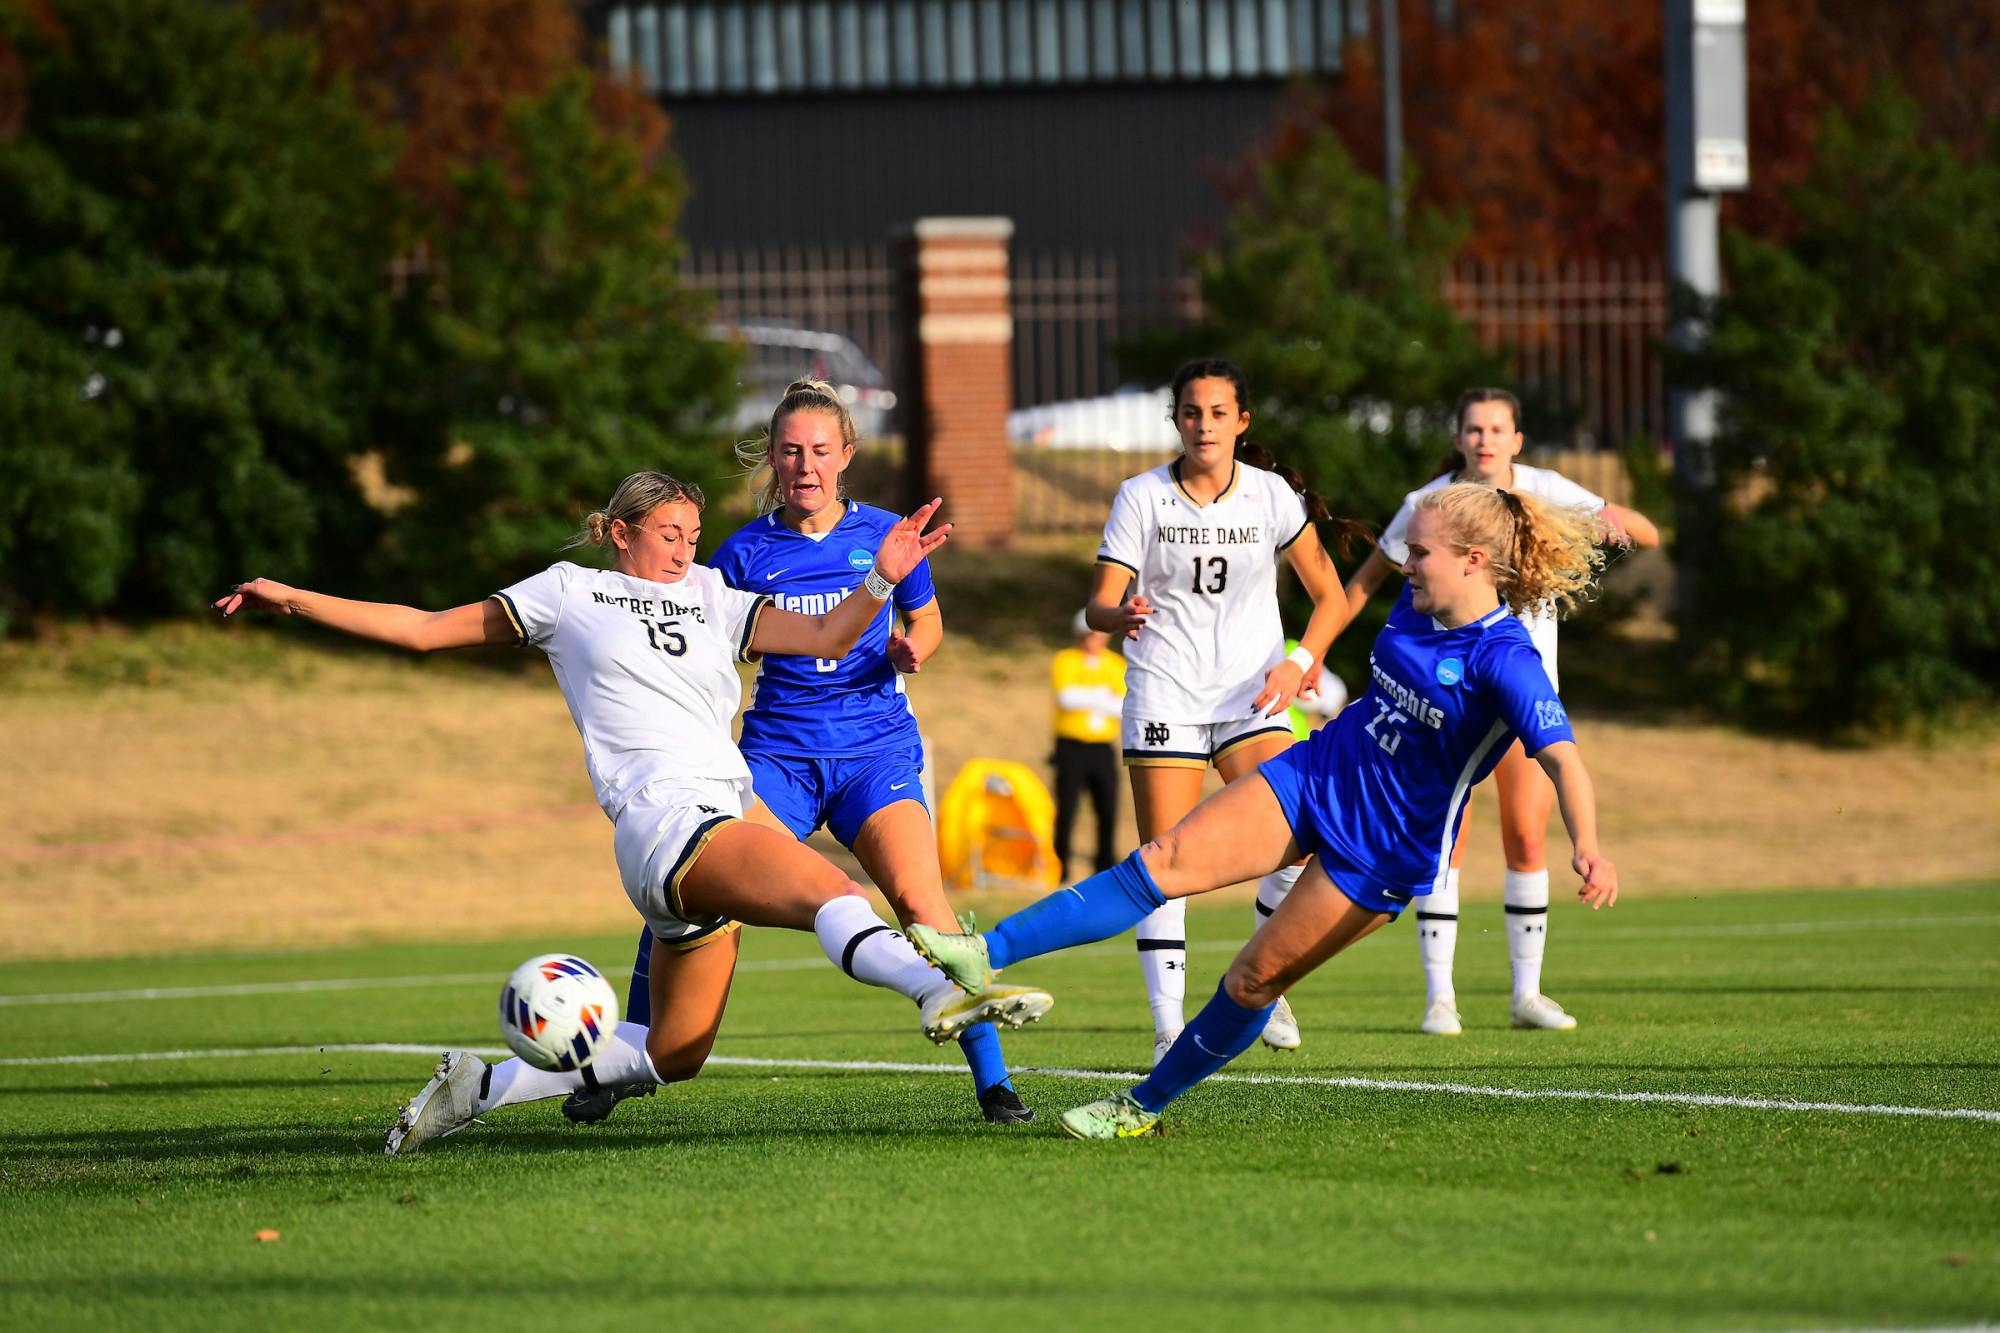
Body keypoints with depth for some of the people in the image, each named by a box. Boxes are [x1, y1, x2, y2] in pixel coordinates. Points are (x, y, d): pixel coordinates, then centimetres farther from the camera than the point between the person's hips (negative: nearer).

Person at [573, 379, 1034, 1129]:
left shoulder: (884, 536, 3)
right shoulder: (745, 553, 2)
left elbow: (927, 623, 17)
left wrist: (910, 650, -4)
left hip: (877, 750, -1)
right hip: (778, 751, 1)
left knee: (919, 899, -21)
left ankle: (992, 1081, -13)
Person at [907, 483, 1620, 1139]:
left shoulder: (1505, 661, -23)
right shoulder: (1416, 604, 0)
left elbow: (1562, 759, -33)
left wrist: (1587, 846, -49)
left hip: (1382, 854, -6)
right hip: (1313, 775, 6)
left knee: (1256, 978, -1)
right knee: (1163, 863, -8)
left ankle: (1145, 1105, 16)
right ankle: (985, 955, -14)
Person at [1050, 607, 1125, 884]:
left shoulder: (1117, 665, 11)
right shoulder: (1065, 661, 2)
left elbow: (1125, 708, -1)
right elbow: (1066, 697, -16)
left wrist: (1087, 699, -14)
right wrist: (1103, 696, -12)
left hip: (1103, 747, 3)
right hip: (1071, 745, -3)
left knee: (1108, 811, -1)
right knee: (1067, 811, -6)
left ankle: (1106, 867, 7)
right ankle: (1059, 869, -2)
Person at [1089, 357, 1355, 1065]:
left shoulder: (1272, 494, 0)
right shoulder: (1141, 497, -2)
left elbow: (1330, 595, 8)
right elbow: (1099, 605, -6)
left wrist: (1300, 661, -8)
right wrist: (1120, 616, -29)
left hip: (1252, 695, 1)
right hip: (1164, 693, -1)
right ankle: (1168, 1027, -3)